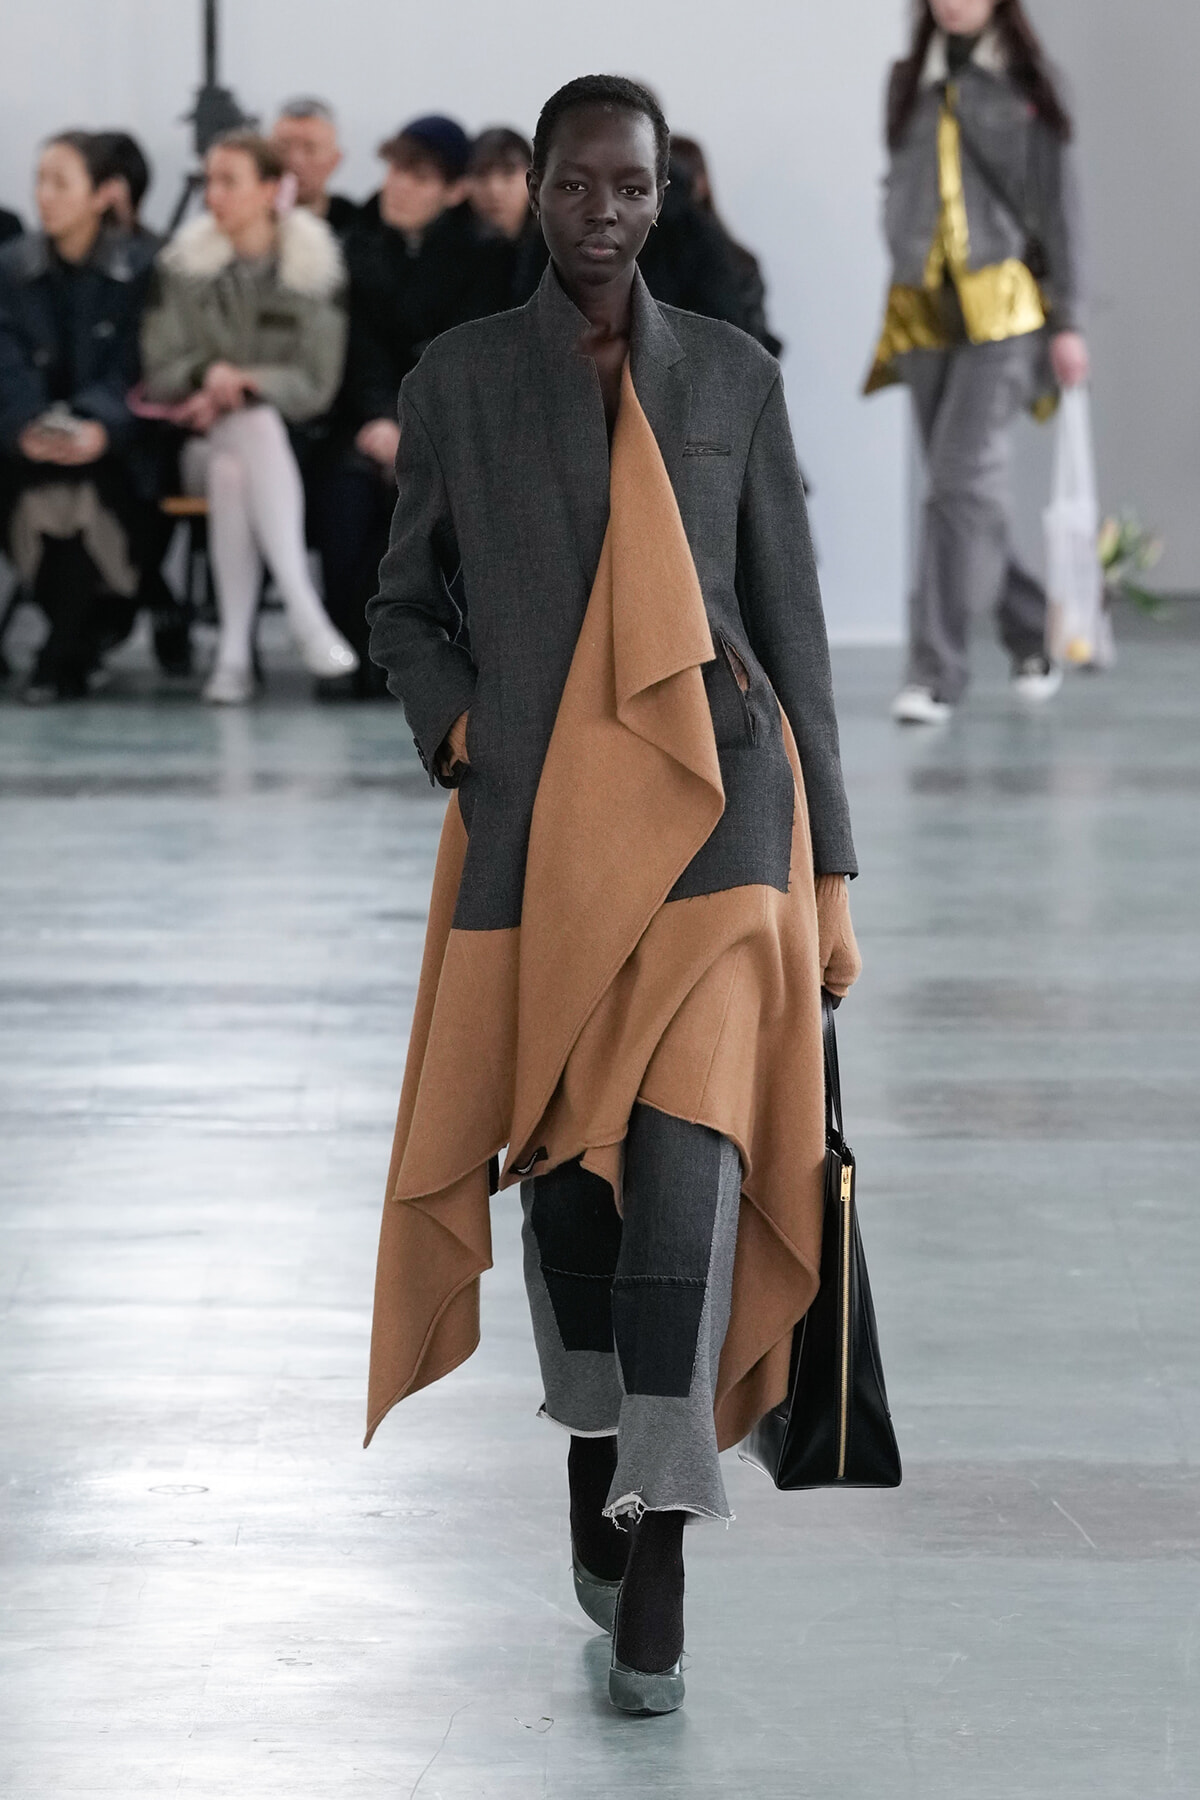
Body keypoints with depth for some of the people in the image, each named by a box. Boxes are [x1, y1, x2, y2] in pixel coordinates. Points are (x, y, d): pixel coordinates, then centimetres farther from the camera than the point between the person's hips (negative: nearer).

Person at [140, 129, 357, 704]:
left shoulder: (315, 268, 1)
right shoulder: (183, 266, 5)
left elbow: (315, 385, -3)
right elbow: (160, 372, 3)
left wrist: (244, 383, -18)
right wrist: (209, 372, -18)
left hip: (288, 434, 0)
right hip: (201, 439, 1)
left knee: (232, 468, -36)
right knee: (255, 426, -35)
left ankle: (234, 651, -41)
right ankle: (305, 614, -45)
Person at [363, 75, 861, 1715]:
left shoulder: (734, 376, 7)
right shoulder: (456, 380, 6)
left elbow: (792, 623, 8)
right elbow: (406, 602, 15)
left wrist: (830, 873, 7)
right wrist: (453, 729, -6)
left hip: (710, 796, -1)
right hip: (534, 818, 1)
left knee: (684, 1146, -16)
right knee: (559, 1162, 8)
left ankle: (659, 1552, -18)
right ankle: (593, 1447, 33)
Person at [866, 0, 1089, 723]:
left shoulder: (1026, 85, 5)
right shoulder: (908, 85, 15)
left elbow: (1060, 203, 4)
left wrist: (1068, 321, -1)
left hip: (1004, 306, -4)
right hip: (922, 319, 4)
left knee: (966, 479, -15)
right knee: (957, 486, 4)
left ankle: (938, 669, -16)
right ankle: (1031, 631, 23)